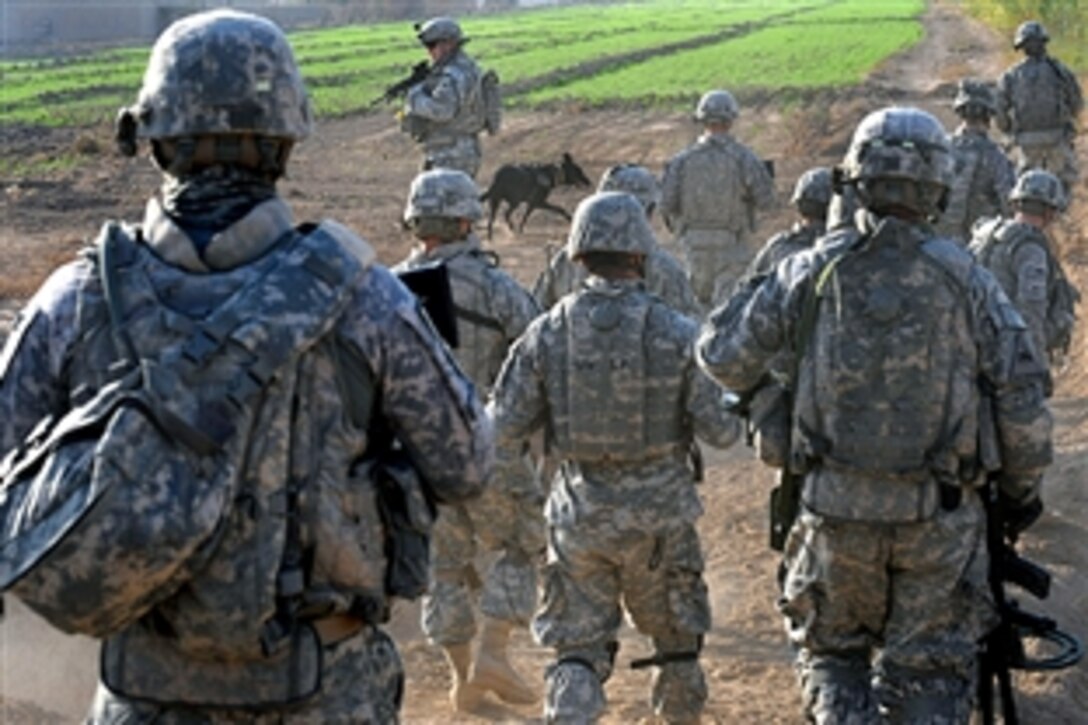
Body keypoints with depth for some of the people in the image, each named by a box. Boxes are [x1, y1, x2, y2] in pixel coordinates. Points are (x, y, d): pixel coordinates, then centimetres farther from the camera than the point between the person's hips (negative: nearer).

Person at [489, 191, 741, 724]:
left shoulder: (547, 333, -7)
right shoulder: (676, 333, -11)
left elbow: (503, 426, -4)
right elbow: (720, 430, -9)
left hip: (579, 515, 1)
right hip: (659, 517, -1)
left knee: (578, 650, 8)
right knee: (678, 640, 20)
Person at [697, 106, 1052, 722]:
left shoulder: (814, 272, -4)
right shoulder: (966, 279, -5)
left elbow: (724, 357, 2)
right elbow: (1022, 393, -5)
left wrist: (756, 293, 22)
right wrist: (1023, 485, 10)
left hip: (838, 507, 1)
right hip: (939, 512, -1)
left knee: (831, 651, 21)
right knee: (930, 673, 10)